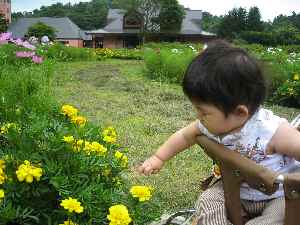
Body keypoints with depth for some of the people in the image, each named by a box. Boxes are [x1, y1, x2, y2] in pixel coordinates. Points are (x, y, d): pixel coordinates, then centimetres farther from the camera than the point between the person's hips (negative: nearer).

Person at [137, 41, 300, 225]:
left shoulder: (273, 131, -34)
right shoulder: (211, 124, -15)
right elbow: (185, 136, 3)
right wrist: (158, 158, 8)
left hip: (281, 196, -4)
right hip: (237, 190, 5)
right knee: (208, 203, -13)